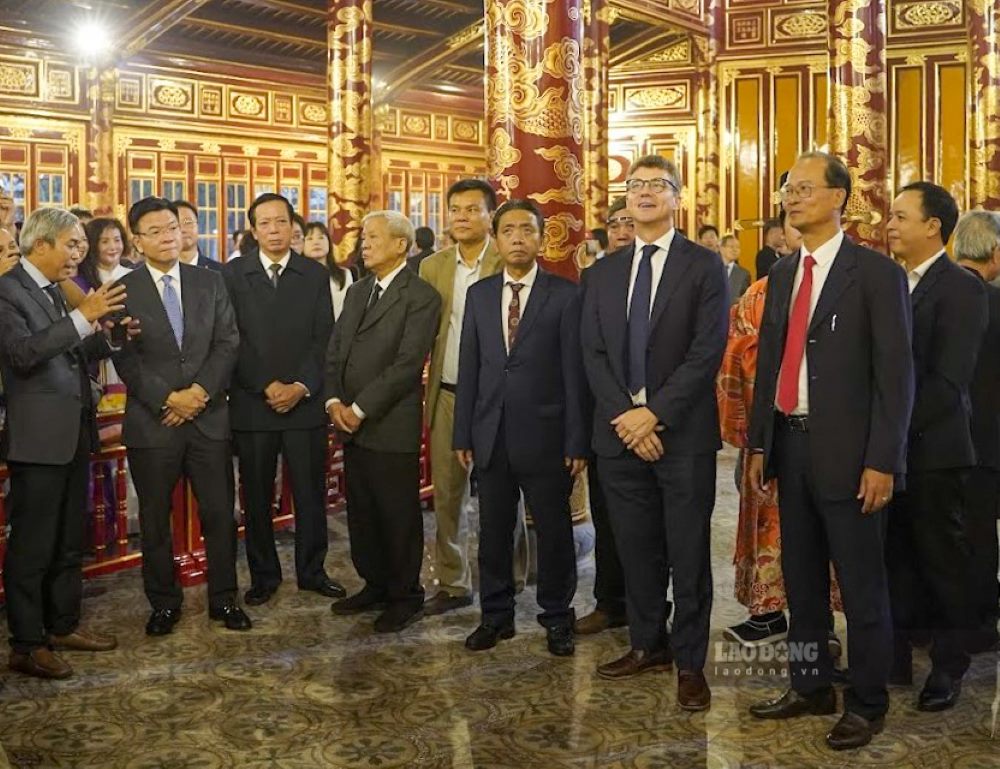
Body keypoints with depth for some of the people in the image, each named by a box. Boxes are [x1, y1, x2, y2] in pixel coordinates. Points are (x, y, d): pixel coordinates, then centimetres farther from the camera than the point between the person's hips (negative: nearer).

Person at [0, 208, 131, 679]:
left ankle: (64, 625, 30)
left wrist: (108, 332, -2)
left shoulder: (58, 290, 14)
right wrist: (83, 316, -29)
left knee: (70, 541, 17)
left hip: (74, 432, 9)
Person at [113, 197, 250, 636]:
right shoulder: (124, 291, -1)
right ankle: (164, 603, 23)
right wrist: (168, 399, -14)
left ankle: (223, 598, 20)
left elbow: (228, 342, 1)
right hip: (152, 421, -1)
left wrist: (201, 391, -11)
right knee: (155, 519, 9)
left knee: (220, 513, 6)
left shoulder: (210, 282, 7)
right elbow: (126, 358, -6)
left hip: (209, 416, 2)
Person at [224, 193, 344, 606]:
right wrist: (267, 386, -11)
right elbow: (232, 339, -3)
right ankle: (263, 575, 20)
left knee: (310, 492, 6)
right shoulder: (233, 274, 3)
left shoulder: (315, 274, 7)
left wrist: (301, 386, -10)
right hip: (251, 402, 0)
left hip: (305, 401, 1)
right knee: (256, 496, 7)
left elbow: (324, 338, 1)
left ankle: (312, 570, 20)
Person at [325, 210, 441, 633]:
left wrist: (359, 409, -15)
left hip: (392, 427, -7)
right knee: (361, 513, 14)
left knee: (398, 515, 3)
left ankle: (405, 596, 18)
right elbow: (335, 350, 14)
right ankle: (374, 585, 29)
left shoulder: (420, 296, -9)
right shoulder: (357, 291, 16)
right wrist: (334, 400, -2)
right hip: (351, 424, 7)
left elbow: (407, 363, -16)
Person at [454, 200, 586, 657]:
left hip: (544, 435, -3)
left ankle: (557, 617, 24)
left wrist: (577, 442, -9)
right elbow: (469, 368, 9)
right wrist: (463, 434, 5)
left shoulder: (565, 295, -3)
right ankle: (496, 615, 26)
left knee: (553, 531, 8)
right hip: (491, 435, 4)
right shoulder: (479, 294, 9)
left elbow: (574, 371, -6)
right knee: (493, 531, 12)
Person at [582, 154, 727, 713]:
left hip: (683, 433, -4)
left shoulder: (704, 265, -1)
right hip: (620, 431, 4)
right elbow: (594, 353, 6)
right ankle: (648, 645, 28)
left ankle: (690, 663, 14)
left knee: (689, 554, 3)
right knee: (636, 550, 13)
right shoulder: (605, 271, 12)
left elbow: (708, 350, -10)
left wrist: (654, 413, -16)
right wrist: (624, 415, -8)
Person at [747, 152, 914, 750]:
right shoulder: (783, 273, 12)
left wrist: (883, 461, -15)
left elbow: (896, 373, -10)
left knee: (862, 586, 4)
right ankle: (811, 687, 31)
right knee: (802, 578, 16)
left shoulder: (876, 273, -7)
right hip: (791, 444, 6)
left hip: (846, 452, -6)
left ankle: (867, 704, 19)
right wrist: (760, 443, 11)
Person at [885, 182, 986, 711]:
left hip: (931, 449, -6)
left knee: (942, 561, 6)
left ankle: (949, 667, 20)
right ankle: (895, 657, 24)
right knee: (896, 557, 12)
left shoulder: (961, 288, -10)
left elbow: (947, 379, -17)